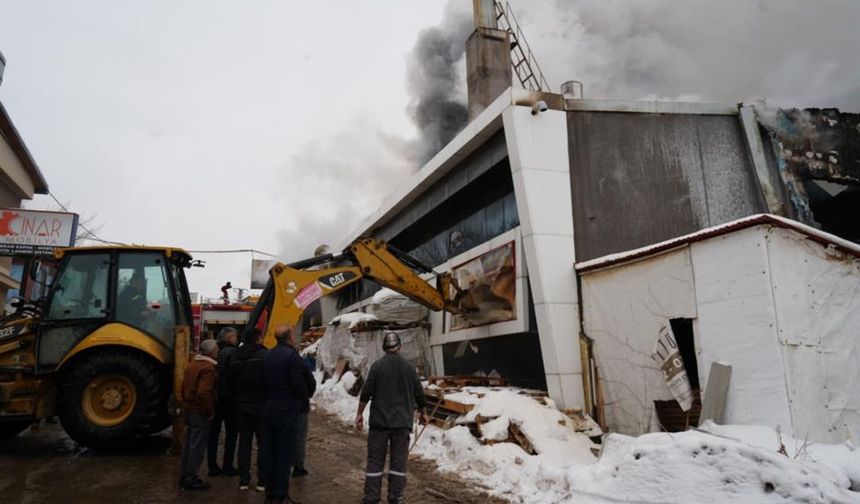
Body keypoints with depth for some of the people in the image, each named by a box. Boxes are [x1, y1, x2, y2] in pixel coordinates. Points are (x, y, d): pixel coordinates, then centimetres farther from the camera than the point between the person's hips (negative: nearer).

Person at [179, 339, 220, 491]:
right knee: (197, 446, 0)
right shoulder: (208, 368, -20)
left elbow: (184, 388, 15)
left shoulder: (191, 365, 10)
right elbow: (203, 393, -29)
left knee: (189, 444, 16)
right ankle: (191, 479, 7)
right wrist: (210, 411, -18)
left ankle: (185, 476, 25)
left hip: (190, 410, 9)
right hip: (200, 413, -9)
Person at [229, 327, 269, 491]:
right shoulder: (264, 355, -14)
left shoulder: (235, 358, 7)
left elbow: (230, 381, 12)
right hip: (261, 404, -5)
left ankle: (244, 480, 15)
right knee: (263, 442, 3)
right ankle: (262, 481, 5)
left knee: (244, 441, 12)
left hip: (241, 404, 6)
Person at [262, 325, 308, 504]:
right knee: (285, 452, 0)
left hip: (269, 408, 8)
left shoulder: (268, 355, 9)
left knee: (271, 450, 15)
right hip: (287, 410, -8)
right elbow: (298, 383, -20)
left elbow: (263, 381, 11)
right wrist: (304, 395, -2)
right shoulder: (292, 355, -16)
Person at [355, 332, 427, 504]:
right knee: (399, 460, 7)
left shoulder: (377, 365, -6)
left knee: (375, 460, 6)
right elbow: (419, 394, 7)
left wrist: (359, 413, 4)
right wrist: (422, 412, 22)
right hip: (402, 421, 2)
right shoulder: (409, 367, 1)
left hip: (379, 419, -1)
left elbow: (366, 393, -7)